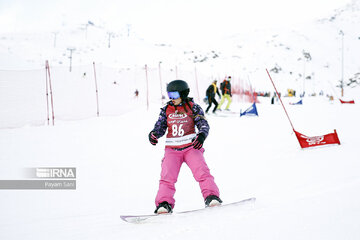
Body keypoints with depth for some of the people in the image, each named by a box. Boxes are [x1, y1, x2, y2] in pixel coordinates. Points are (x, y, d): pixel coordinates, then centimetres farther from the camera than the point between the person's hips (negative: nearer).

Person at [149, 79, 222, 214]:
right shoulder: (166, 110, 11)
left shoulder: (193, 108, 3)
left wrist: (202, 135, -25)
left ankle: (211, 197, -18)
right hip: (172, 149, 2)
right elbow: (160, 127, 10)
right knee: (167, 176, -15)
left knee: (201, 171, -20)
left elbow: (203, 124, -4)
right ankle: (164, 204, -16)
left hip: (191, 147, -2)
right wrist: (153, 134, -13)